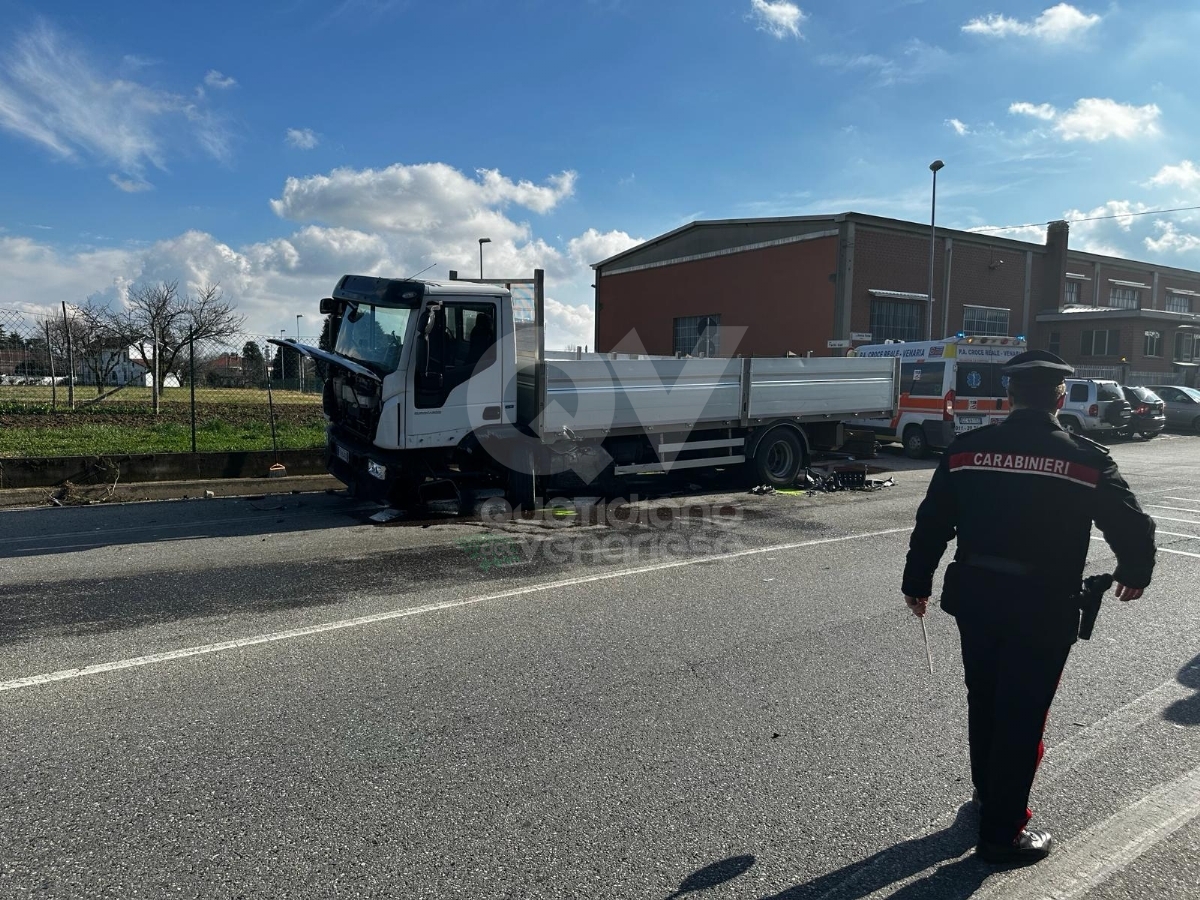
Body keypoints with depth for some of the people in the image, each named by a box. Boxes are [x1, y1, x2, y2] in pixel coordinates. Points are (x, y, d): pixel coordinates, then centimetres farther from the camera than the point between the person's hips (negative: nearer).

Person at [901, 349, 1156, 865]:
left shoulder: (966, 449, -2)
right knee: (1022, 717, 9)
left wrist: (917, 582, 15)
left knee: (983, 703, 21)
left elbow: (931, 523, 2)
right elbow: (1133, 528, -3)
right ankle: (1002, 833, 20)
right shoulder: (1086, 459, -9)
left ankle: (988, 795, 43)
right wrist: (1134, 575, 18)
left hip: (975, 597, 4)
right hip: (1043, 608, -3)